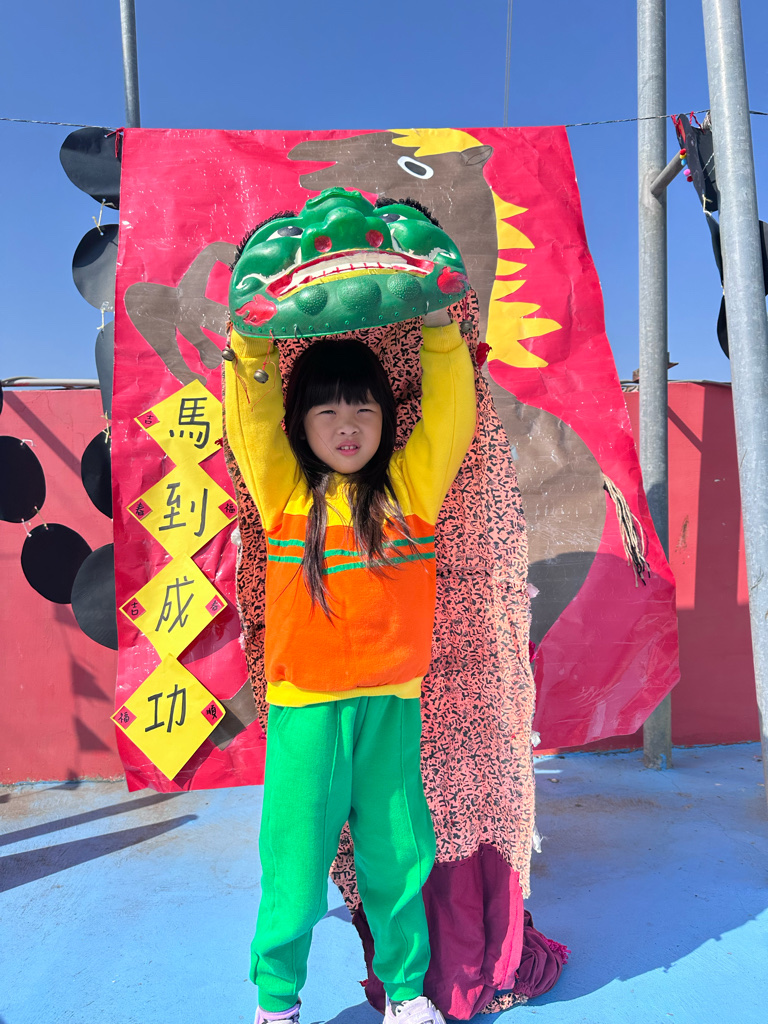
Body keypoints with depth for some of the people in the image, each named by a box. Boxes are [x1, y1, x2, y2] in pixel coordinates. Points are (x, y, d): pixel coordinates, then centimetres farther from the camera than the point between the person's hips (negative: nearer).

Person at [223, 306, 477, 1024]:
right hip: (303, 705, -1)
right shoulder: (285, 490, 1)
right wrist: (252, 347, -14)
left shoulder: (409, 485, 3)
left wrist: (438, 330, -5)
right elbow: (252, 417, -4)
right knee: (295, 865, 11)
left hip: (392, 703, 2)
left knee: (397, 859, 15)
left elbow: (447, 412, 1)